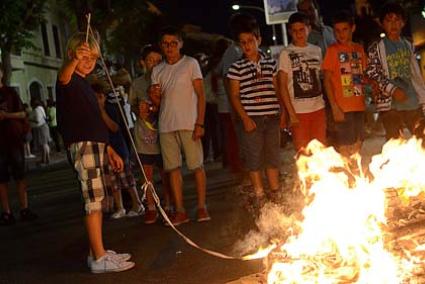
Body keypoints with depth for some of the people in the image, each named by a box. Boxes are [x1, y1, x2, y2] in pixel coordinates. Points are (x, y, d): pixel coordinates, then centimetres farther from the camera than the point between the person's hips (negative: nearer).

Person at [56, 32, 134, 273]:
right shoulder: (70, 80, -4)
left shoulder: (85, 85, 22)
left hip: (97, 145, 9)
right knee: (94, 200, -12)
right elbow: (63, 77, -32)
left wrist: (110, 150, 25)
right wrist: (74, 60, -52)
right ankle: (99, 258, -11)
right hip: (82, 145, -9)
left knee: (97, 200, 10)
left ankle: (98, 252, 16)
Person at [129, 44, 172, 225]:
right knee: (147, 173, 6)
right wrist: (139, 110, -7)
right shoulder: (137, 84, 4)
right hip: (144, 135, 2)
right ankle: (151, 208, 18)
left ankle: (167, 207, 15)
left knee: (165, 173, 2)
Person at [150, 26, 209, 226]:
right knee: (173, 168, 4)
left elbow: (201, 95, -3)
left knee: (197, 165, -1)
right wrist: (153, 95, -8)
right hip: (166, 126, 4)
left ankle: (202, 207, 8)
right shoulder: (157, 70, 14)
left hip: (188, 124, -4)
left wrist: (200, 123, -12)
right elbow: (157, 101, 17)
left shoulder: (190, 64, 2)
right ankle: (180, 211, 9)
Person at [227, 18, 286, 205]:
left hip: (272, 117, 3)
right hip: (252, 118, -3)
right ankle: (259, 196, 11)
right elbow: (234, 96, -1)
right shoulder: (237, 67, 0)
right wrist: (245, 118, -10)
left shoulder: (271, 63, 9)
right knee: (254, 157, 1)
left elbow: (277, 90, 14)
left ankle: (275, 193, 22)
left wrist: (282, 112, 5)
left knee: (273, 156, 10)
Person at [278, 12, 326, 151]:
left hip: (319, 108, 4)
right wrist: (291, 113, -11)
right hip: (298, 110, -3)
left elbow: (320, 78, 15)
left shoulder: (316, 50, 9)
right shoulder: (286, 54, -3)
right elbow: (282, 86, -5)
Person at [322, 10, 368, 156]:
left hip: (359, 106, 5)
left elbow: (362, 75, 18)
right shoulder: (332, 50, -3)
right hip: (343, 107, -5)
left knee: (357, 147, 13)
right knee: (345, 148, -2)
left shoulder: (359, 49, 11)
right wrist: (334, 107, -14)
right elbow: (327, 80, -6)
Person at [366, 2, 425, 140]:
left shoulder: (408, 45, 15)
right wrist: (392, 89, -18)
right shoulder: (376, 48, 0)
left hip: (414, 102, 5)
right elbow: (371, 73, -8)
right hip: (390, 104, -5)